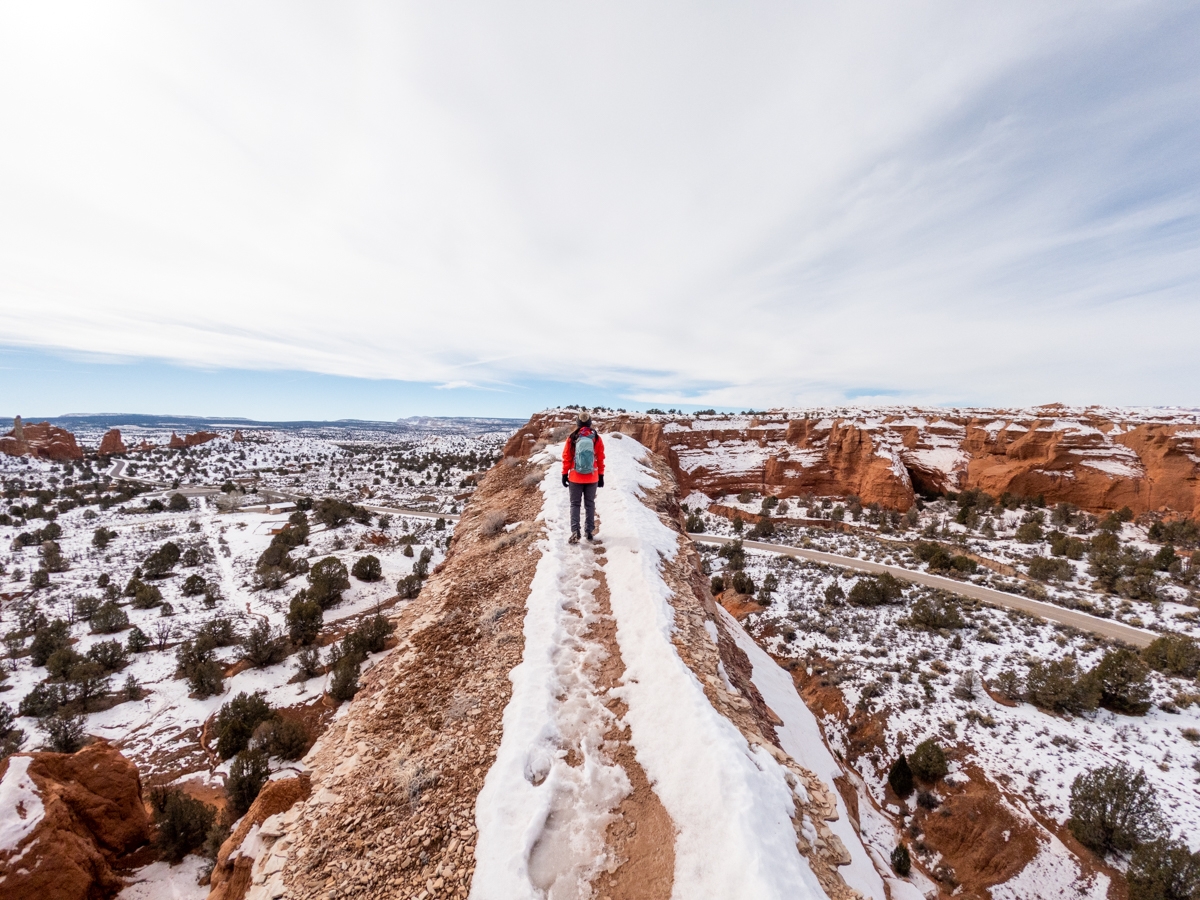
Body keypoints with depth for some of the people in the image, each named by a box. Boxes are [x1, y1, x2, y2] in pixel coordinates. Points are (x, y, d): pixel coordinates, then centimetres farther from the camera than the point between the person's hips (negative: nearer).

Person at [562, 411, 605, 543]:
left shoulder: (572, 438, -6)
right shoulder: (597, 438, -3)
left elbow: (566, 457, -3)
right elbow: (600, 459, 1)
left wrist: (564, 474, 4)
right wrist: (601, 475, 8)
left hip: (575, 477, -1)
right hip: (592, 477, 1)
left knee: (575, 504, 7)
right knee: (590, 504, 13)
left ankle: (575, 533, 1)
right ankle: (590, 531, 17)